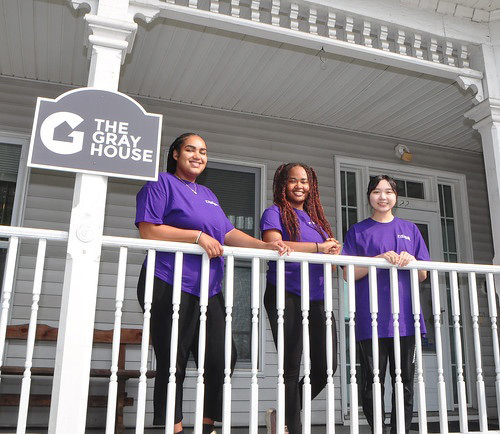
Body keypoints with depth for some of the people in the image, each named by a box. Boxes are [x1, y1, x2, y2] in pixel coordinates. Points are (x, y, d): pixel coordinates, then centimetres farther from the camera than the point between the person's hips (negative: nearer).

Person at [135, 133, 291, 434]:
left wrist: (265, 246, -1)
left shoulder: (208, 195, 24)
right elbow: (148, 231, -11)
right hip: (171, 287, -7)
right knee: (173, 364, 0)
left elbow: (229, 233, 15)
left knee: (222, 358, 3)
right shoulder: (161, 183, 1)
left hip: (209, 290, 7)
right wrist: (198, 236, -16)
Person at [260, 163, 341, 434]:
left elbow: (331, 257, 21)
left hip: (317, 298, 6)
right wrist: (319, 247, -13)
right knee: (292, 366, -1)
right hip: (286, 296, -6)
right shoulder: (276, 213, 4)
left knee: (326, 365, 2)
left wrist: (333, 254, -5)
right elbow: (273, 244, -15)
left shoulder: (317, 218, 23)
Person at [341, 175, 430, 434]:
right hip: (371, 319, -2)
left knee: (405, 383, 5)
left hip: (404, 316, 2)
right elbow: (349, 274, -1)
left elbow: (423, 275, 14)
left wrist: (411, 261, -8)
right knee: (372, 384, 0)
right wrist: (380, 259, -14)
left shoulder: (410, 229, 16)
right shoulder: (358, 231, 9)